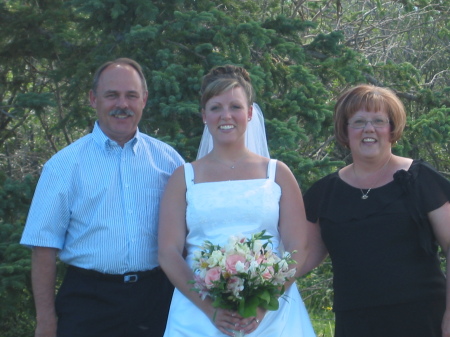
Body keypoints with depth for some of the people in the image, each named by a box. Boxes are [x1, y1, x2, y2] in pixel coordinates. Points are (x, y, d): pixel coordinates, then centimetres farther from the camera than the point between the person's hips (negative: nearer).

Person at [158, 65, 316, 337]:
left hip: (272, 315, 0)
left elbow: (298, 249, 0)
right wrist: (211, 309, -14)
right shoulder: (184, 179, 7)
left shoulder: (277, 174, 7)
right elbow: (168, 253, -1)